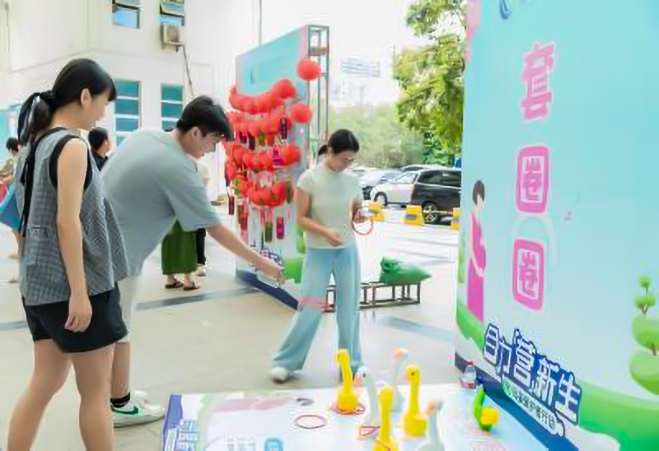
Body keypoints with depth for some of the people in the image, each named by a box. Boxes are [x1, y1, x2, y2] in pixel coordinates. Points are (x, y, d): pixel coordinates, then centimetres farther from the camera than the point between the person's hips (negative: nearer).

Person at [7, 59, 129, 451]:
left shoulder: (36, 143, 11)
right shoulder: (73, 146, -15)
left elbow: (40, 216, 16)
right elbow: (68, 221, -21)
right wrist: (79, 292, -20)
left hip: (41, 283, 8)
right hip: (76, 286, -8)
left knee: (47, 382, 16)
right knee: (96, 391, 5)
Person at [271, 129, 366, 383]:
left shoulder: (352, 180, 2)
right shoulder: (309, 178, -11)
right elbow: (301, 219, -10)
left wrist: (360, 217, -11)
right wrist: (325, 231, -26)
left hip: (348, 250, 4)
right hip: (318, 252, -4)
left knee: (349, 309, 9)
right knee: (309, 309, -1)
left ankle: (352, 363, 24)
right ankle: (285, 362, 16)